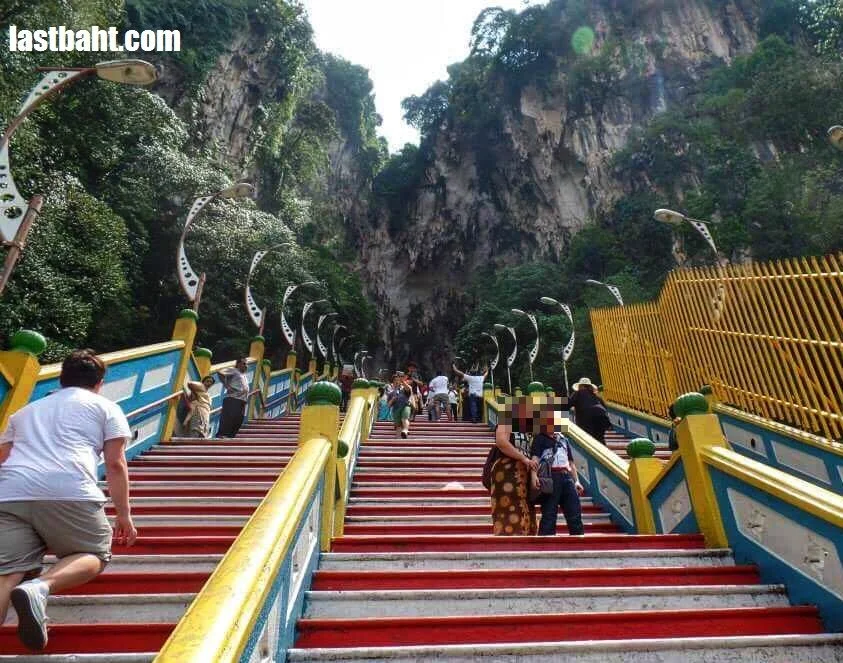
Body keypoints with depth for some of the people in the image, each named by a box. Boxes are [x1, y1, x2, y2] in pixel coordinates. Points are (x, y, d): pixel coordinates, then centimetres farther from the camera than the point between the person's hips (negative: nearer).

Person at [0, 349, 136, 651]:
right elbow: (115, 464, 9)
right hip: (68, 492, -4)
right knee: (96, 554, 13)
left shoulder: (25, 410, 33)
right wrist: (124, 515, 15)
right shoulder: (106, 407, 16)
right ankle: (40, 587, -16)